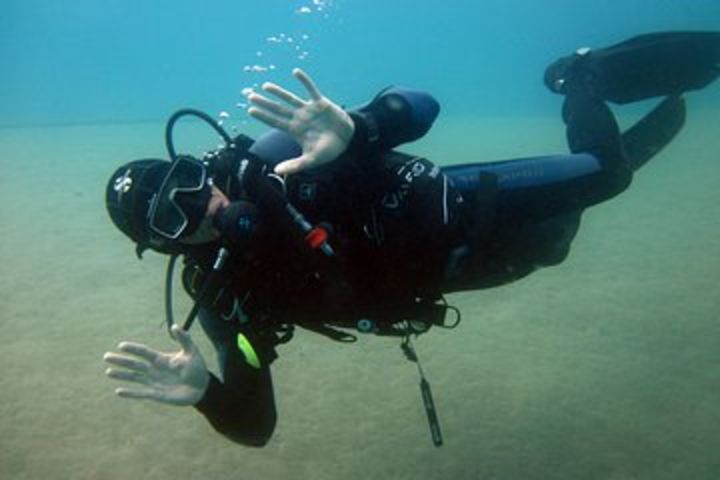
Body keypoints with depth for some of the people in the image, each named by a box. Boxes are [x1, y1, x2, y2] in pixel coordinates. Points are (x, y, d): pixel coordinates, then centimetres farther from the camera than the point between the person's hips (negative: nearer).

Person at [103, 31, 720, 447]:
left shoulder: (265, 163, -24)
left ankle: (583, 77, 36)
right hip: (438, 270, 2)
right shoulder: (221, 298, -17)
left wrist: (354, 131, -48)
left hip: (446, 211, -2)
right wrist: (204, 393, -37)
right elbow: (255, 426, -14)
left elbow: (420, 108, -25)